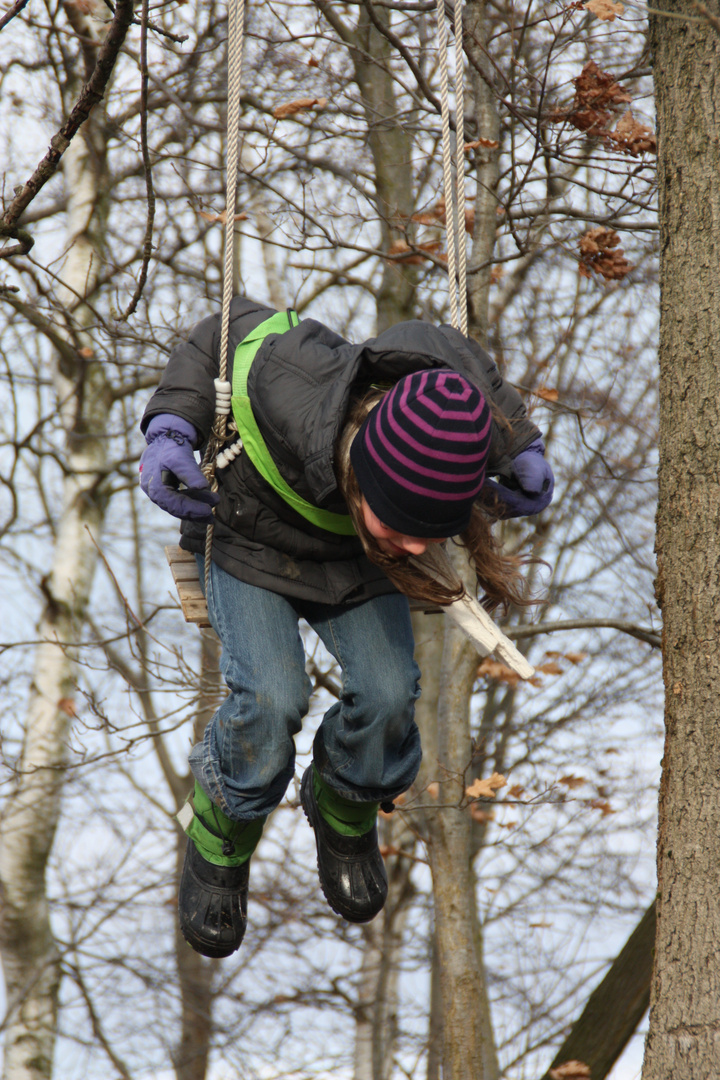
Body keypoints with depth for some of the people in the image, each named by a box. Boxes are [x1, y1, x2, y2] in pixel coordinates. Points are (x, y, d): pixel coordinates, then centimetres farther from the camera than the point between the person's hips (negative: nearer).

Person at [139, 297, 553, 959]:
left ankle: (345, 812, 18)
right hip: (255, 539, -3)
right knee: (270, 700, -23)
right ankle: (220, 833, 7)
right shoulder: (286, 386, -44)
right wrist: (170, 427, -29)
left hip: (354, 558, 3)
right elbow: (222, 333, -20)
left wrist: (523, 451, -19)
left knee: (386, 694, -16)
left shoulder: (448, 367, -36)